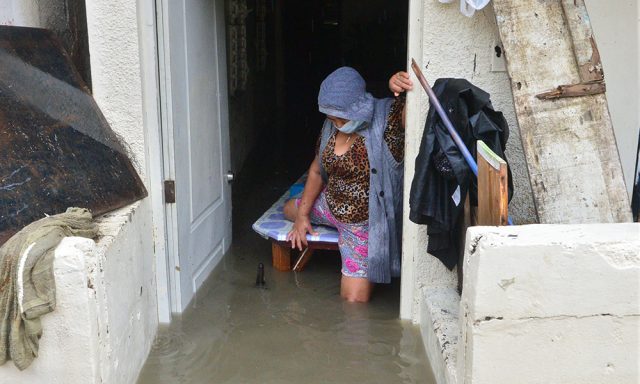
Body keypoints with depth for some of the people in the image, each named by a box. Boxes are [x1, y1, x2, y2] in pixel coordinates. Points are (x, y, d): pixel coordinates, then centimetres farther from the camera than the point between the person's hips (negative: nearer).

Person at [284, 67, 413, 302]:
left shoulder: (387, 120, -26)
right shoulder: (331, 127, -6)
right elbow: (317, 170, 7)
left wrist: (398, 82, -53)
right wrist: (302, 214, 9)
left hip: (364, 223, -7)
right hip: (330, 205, 7)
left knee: (354, 300, -7)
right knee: (290, 210, 31)